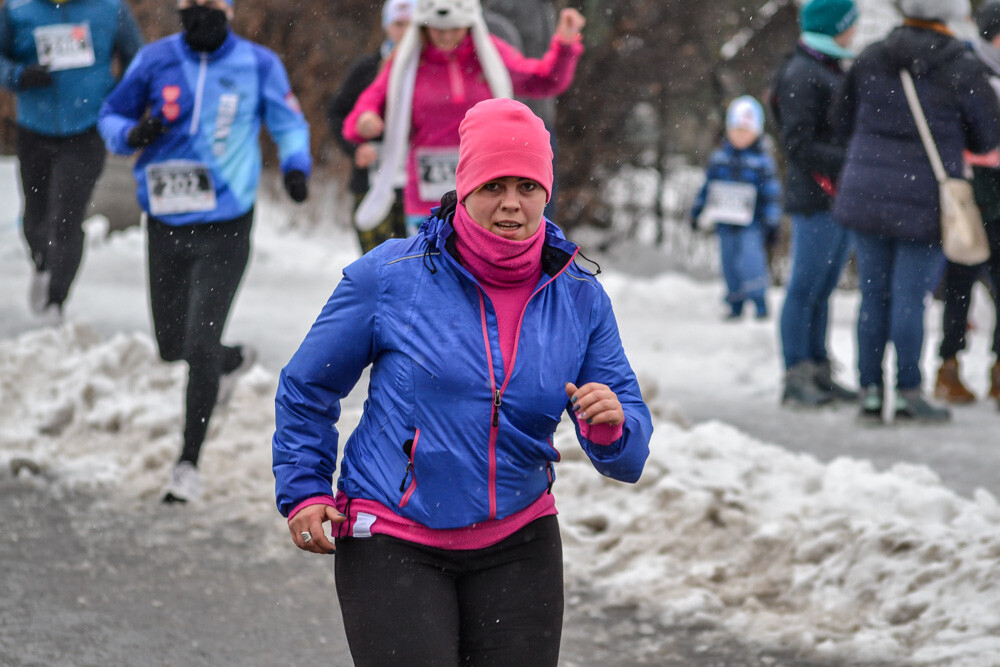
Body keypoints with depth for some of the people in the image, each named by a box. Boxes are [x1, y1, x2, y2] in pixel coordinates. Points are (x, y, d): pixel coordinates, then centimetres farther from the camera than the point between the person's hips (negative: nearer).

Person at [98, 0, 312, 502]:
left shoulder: (258, 64, -4)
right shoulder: (155, 60, -2)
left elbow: (289, 123, 12)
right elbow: (110, 115, 9)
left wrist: (296, 167, -7)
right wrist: (132, 135, -14)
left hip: (225, 229, -3)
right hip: (166, 227, 3)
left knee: (200, 347, -11)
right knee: (172, 346, 14)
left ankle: (189, 462, 1)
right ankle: (234, 360, 48)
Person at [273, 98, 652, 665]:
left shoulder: (581, 298, 1)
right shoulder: (390, 277, -8)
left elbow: (628, 457, 2)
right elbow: (308, 388, 7)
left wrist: (611, 427, -20)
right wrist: (305, 489, -1)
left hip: (518, 546, 3)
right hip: (391, 543, -3)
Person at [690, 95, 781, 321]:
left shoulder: (762, 161, -1)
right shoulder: (718, 158, 9)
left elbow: (772, 193, 1)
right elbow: (707, 186, 17)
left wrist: (772, 221, -2)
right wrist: (697, 211, 17)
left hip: (751, 225, -4)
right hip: (725, 222, 4)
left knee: (751, 259, -17)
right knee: (730, 264, 7)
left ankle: (760, 304, -10)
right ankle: (735, 306, 18)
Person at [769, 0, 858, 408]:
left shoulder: (831, 69, 20)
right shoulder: (801, 75, -12)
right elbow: (798, 145, -18)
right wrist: (848, 160, -23)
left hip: (840, 198, 9)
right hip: (815, 197, -9)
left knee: (821, 291, 13)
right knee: (805, 289, -6)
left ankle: (819, 373, 17)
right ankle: (796, 379, -4)